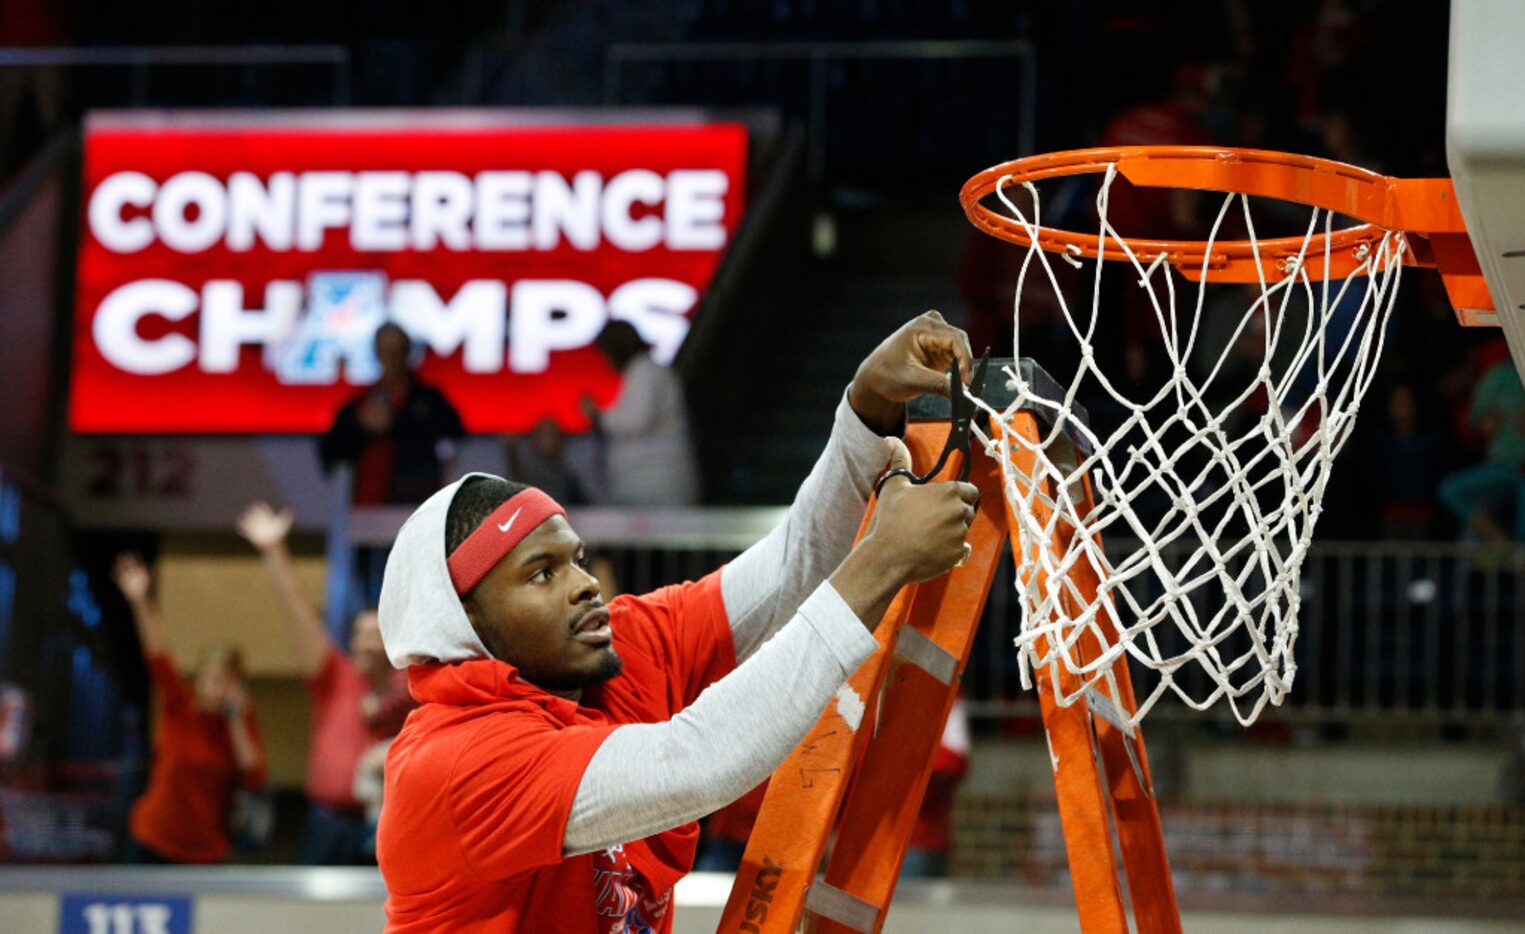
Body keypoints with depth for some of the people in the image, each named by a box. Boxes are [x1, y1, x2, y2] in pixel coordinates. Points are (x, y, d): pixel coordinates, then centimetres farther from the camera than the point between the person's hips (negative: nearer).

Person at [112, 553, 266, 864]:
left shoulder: (243, 721, 0)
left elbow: (254, 779, -12)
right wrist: (140, 603, -32)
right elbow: (157, 658, -19)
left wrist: (237, 724, -16)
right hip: (153, 841, -1)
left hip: (206, 850, 2)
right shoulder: (180, 707, -5)